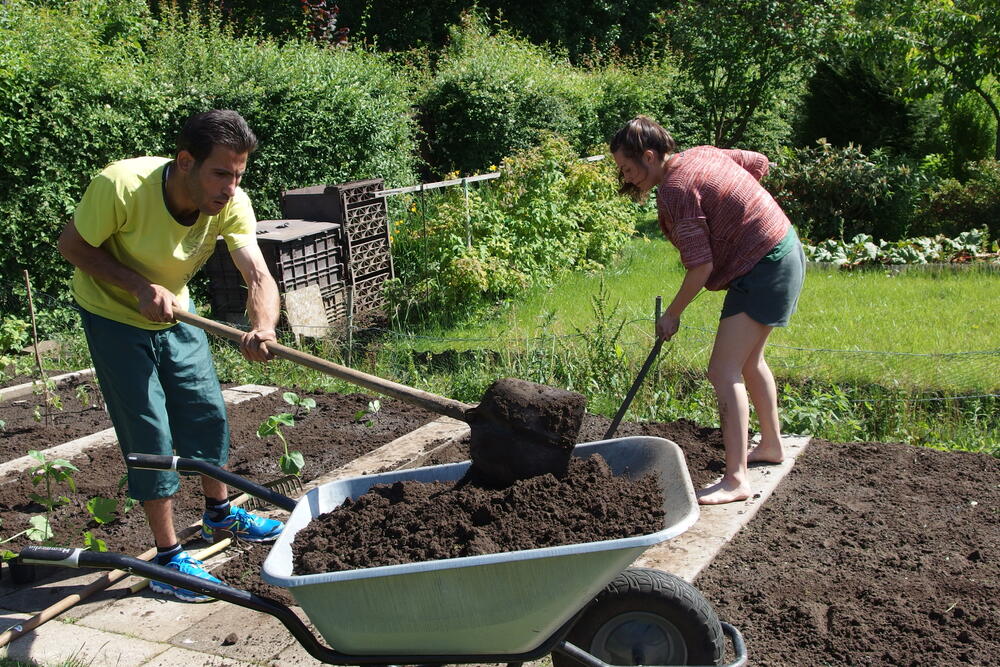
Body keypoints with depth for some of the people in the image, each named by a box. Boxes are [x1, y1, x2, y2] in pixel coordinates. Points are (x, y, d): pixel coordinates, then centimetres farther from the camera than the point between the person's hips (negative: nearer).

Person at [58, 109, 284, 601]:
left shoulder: (231, 205, -22)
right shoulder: (121, 186, -34)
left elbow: (258, 276, -32)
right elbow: (72, 245, -19)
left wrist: (263, 328, -54)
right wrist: (139, 286, -32)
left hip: (175, 312, 5)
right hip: (114, 316, -5)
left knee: (208, 414, 12)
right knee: (149, 431, -6)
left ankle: (219, 513, 37)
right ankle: (168, 556, 7)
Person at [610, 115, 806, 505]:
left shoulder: (675, 190, -21)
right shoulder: (702, 153, 5)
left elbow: (701, 267, -22)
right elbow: (759, 163, 18)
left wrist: (672, 314, -9)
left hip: (764, 270, -10)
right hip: (785, 251, 10)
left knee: (723, 372, -12)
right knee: (748, 361, 23)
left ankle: (735, 480, -13)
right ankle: (771, 445, 38)